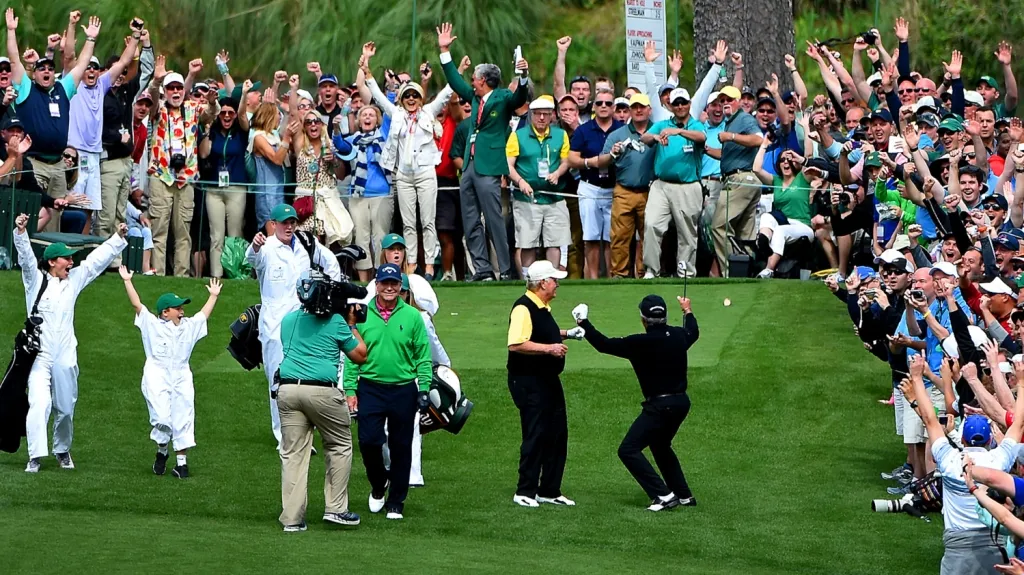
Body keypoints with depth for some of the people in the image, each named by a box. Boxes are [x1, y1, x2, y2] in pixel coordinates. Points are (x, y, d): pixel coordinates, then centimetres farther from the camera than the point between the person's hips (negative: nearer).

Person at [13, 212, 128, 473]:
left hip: (65, 358, 4)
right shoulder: (36, 279, 0)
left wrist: (118, 238, 10)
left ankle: (62, 450, 31)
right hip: (39, 355, -4)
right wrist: (20, 232, -32)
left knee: (66, 408, 10)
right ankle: (35, 457, -18)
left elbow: (98, 259, 14)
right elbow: (25, 256, -15)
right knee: (39, 404, -17)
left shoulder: (74, 280, 11)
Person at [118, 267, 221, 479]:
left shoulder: (189, 326, 17)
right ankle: (161, 451, 14)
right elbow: (136, 304, 1)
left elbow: (204, 314, 32)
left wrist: (214, 296, 36)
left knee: (183, 419, -2)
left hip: (181, 377, 4)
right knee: (162, 418, -13)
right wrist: (127, 281, -3)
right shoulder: (152, 324, 5)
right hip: (157, 376, -4)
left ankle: (181, 461, 4)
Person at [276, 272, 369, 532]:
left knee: (293, 454, 4)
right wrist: (352, 325, 22)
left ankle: (292, 519, 0)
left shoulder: (288, 320, 17)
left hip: (287, 390, 4)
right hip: (321, 391, -4)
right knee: (340, 446, 13)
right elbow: (360, 356, 10)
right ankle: (335, 508, 9)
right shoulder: (337, 322, 2)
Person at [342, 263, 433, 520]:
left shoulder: (412, 316, 1)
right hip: (370, 388, 0)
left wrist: (424, 389, -5)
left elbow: (423, 357, 3)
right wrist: (350, 389, -2)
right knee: (368, 441, -9)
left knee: (401, 447, 5)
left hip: (403, 390, 0)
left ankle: (396, 502, 16)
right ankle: (379, 484, 20)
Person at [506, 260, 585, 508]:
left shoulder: (543, 307, 14)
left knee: (557, 435, 11)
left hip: (548, 380, 10)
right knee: (536, 436, -7)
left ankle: (549, 491, 19)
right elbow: (516, 344, -29)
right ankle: (525, 492, 2)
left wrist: (566, 334, 20)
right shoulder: (523, 308, -19)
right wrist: (549, 348, -28)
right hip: (528, 382, -10)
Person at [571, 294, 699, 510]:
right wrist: (687, 311, 50)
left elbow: (604, 344, -12)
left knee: (628, 450, -5)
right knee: (660, 445, 29)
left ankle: (663, 495, -14)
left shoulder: (641, 343, -17)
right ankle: (684, 495, 28)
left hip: (660, 406, -8)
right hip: (682, 402, 8)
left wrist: (583, 322, 0)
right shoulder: (679, 336, 4)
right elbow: (693, 332, 30)